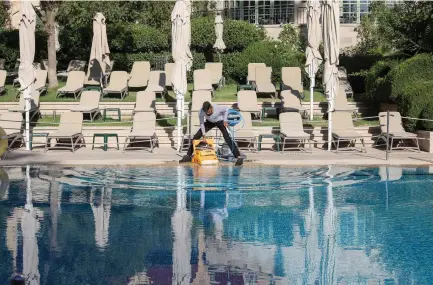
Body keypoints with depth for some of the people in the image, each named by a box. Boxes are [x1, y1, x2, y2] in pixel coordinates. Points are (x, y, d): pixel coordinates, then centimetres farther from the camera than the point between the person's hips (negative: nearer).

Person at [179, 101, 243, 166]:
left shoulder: (217, 108, -35)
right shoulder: (201, 111, -29)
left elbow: (226, 109, -13)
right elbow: (201, 123, -16)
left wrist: (225, 121, -16)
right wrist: (203, 135, -16)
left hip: (219, 121, -3)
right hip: (210, 122, 3)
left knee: (227, 138, -21)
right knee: (196, 136, -6)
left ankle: (239, 157, -21)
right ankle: (188, 155, 6)